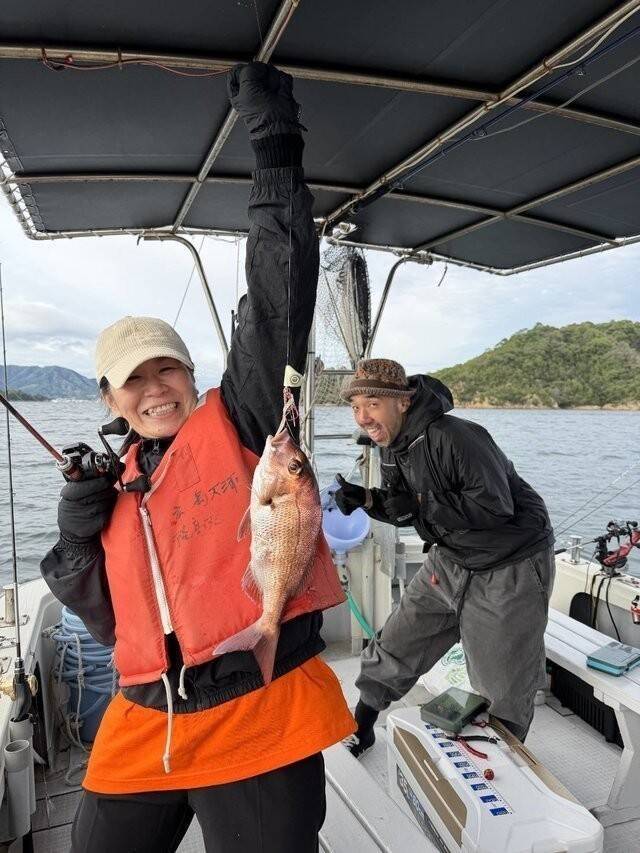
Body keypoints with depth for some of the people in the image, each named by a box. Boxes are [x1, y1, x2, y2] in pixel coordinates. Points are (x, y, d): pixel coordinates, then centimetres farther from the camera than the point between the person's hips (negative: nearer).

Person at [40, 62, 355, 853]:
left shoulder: (236, 420, -6)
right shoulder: (116, 484, 10)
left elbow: (280, 300, -17)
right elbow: (111, 618, 12)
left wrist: (276, 151, -19)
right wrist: (77, 531, -4)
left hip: (260, 721, -5)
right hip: (141, 727, 6)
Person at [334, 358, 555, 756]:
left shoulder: (452, 437, -29)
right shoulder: (392, 444, -1)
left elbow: (495, 506, -30)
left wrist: (421, 505, -28)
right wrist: (368, 499, -10)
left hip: (509, 570, -7)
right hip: (450, 562, 8)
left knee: (504, 696, 8)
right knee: (393, 649, 12)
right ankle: (359, 730, 35)